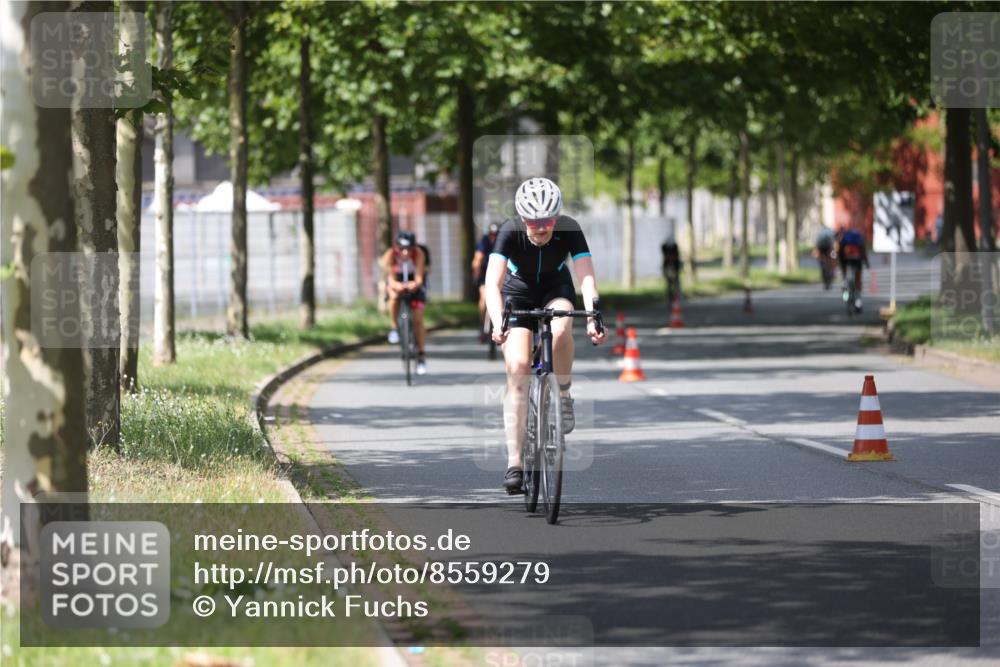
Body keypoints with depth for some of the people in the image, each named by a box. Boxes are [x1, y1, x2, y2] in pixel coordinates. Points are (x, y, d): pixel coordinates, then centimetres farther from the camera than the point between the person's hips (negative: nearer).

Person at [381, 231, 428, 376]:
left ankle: (421, 356, 5)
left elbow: (419, 277, -39)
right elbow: (391, 278, -36)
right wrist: (396, 285, -59)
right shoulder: (390, 255, -32)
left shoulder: (419, 254, -33)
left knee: (418, 319, -7)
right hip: (397, 281, 0)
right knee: (394, 296, -36)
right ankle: (395, 327, -12)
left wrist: (415, 284, -62)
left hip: (414, 283, 0)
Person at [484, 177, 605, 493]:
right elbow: (492, 283, -39)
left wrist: (592, 317, -52)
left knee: (561, 329, -35)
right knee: (518, 369, -16)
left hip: (556, 289, 1)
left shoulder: (570, 230, -27)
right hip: (518, 293, -1)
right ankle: (514, 462, -14)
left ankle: (562, 395, -9)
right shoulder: (510, 231, -30)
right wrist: (497, 323, -56)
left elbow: (586, 277, -35)